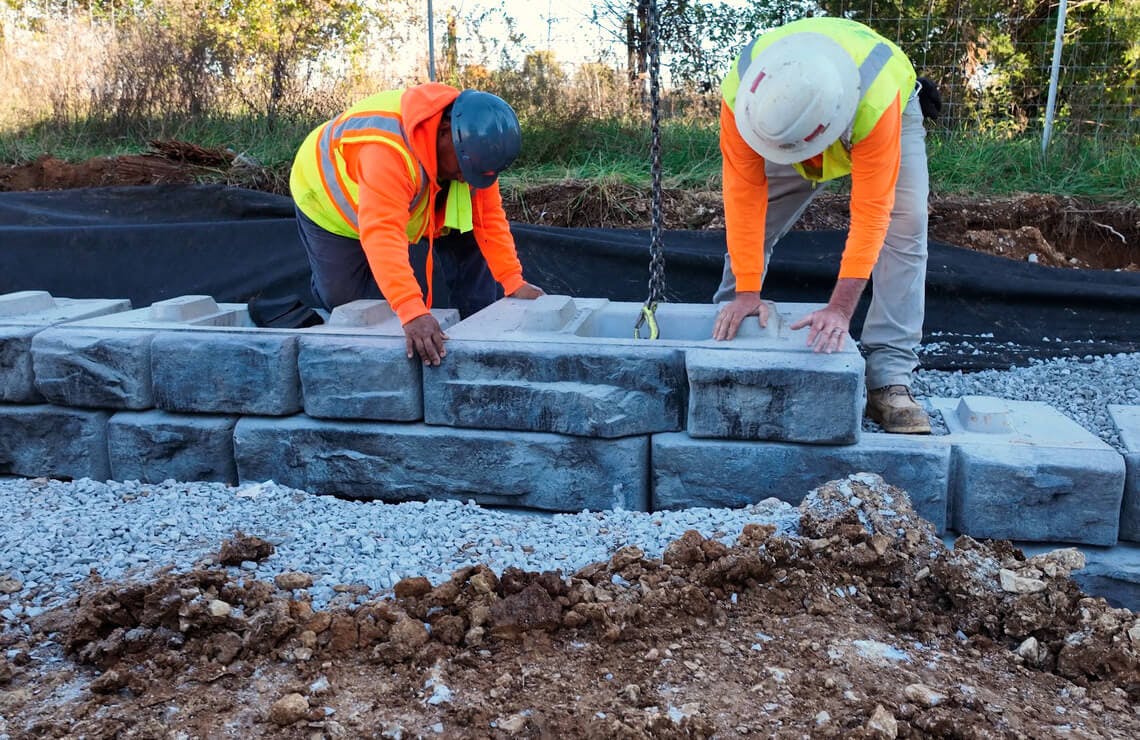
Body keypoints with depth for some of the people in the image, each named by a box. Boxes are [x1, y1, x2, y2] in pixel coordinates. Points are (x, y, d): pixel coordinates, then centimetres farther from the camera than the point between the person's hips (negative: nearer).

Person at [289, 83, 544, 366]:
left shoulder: (473, 143, -24)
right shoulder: (387, 149, -47)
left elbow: (489, 216, -19)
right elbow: (381, 232, -55)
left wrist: (514, 283, -27)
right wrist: (413, 313, -64)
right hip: (330, 199, -5)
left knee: (467, 239, -10)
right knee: (343, 298, -9)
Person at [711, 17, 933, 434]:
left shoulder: (878, 102, -46)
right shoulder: (742, 90, -38)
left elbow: (870, 212, -43)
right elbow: (744, 195, -33)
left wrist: (840, 308, -46)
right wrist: (746, 292, -32)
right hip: (789, 119, 3)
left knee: (904, 230, -20)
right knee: (749, 222, -4)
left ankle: (889, 380, -17)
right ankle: (726, 335, 17)